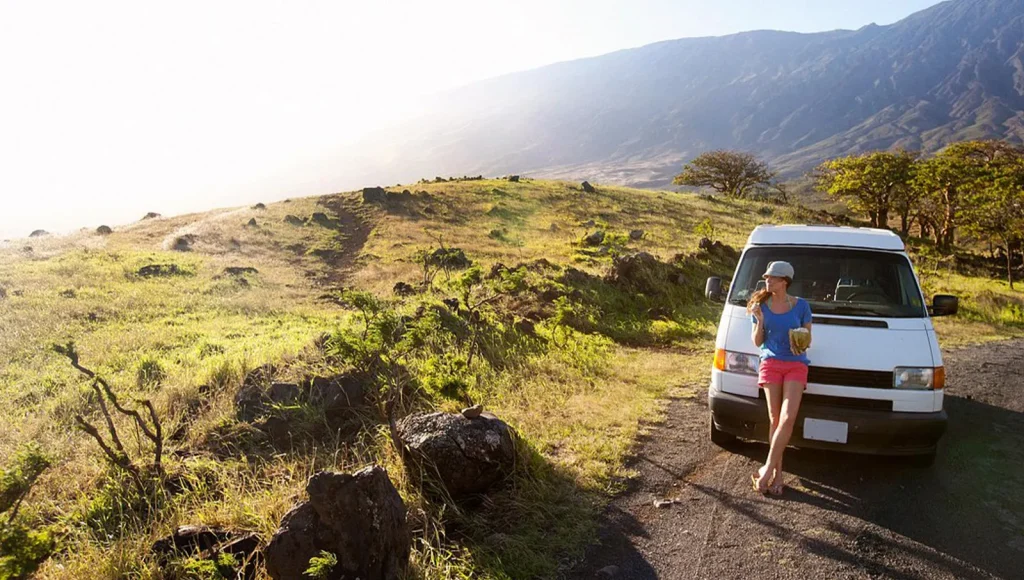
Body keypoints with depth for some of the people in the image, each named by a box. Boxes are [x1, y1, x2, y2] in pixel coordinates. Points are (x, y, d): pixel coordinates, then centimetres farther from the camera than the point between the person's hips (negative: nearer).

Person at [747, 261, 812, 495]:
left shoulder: (801, 305, 1)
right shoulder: (761, 305, 4)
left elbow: (807, 337, 7)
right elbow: (757, 342, 6)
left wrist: (802, 346, -15)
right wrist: (759, 322, -11)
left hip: (796, 365, -1)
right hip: (771, 363, 1)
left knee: (787, 418, -14)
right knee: (775, 419, 1)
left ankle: (767, 469, -7)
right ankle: (777, 472, 9)